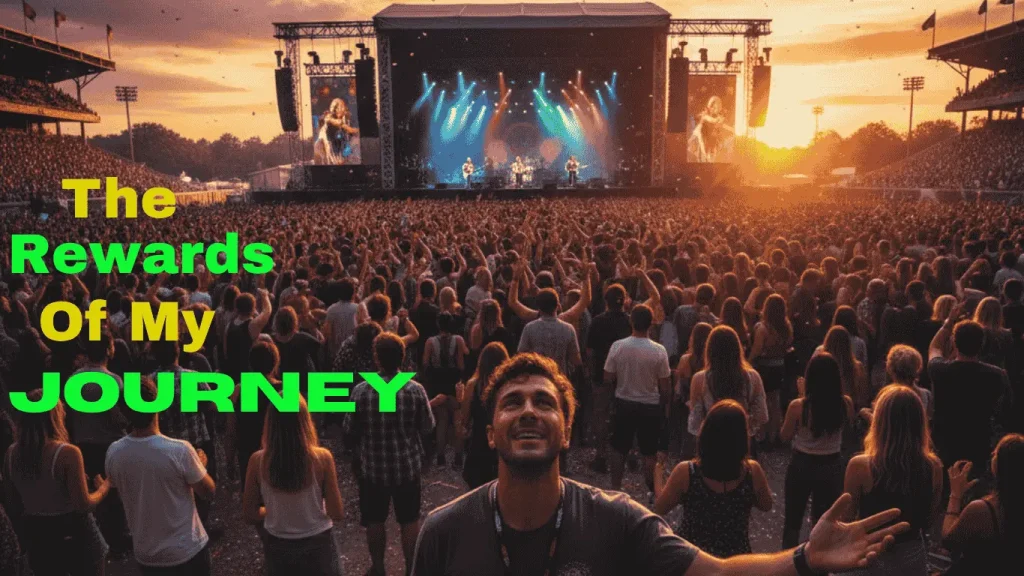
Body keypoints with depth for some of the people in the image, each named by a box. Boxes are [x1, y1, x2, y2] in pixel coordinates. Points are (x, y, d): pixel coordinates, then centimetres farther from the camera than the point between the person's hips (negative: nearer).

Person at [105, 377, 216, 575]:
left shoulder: (113, 453, -14)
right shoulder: (180, 450, -27)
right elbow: (208, 491, -12)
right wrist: (201, 464, 6)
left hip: (145, 553, 4)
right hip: (187, 551, -4)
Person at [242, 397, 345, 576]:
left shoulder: (258, 461, -16)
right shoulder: (321, 457, -21)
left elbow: (249, 515, -5)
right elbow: (337, 514, -13)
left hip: (278, 548, 2)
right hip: (317, 546, -1)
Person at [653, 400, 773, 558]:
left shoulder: (685, 472, -23)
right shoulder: (752, 471, -20)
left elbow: (660, 509, -5)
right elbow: (766, 506, 2)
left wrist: (658, 475, 12)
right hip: (735, 561, 1)